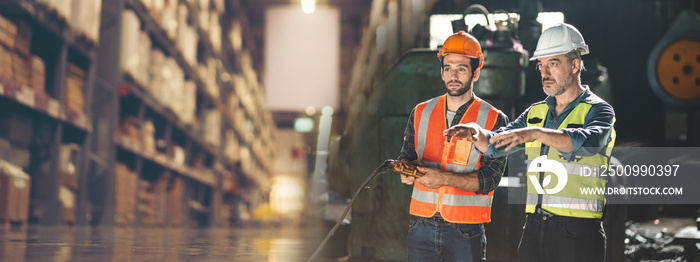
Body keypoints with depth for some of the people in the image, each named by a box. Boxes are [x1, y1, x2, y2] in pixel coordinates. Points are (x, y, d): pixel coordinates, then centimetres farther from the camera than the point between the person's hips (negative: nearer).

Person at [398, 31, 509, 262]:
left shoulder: (494, 120, -1)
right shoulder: (420, 113, 10)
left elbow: (490, 179, -8)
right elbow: (406, 156, 15)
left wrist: (445, 178, -20)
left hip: (467, 231, -2)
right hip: (422, 225, 3)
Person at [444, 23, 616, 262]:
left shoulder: (598, 110, -2)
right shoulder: (536, 112, 16)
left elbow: (588, 142, -23)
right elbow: (494, 145, 12)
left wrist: (536, 133, -37)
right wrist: (477, 133, -11)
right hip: (534, 228, 5)